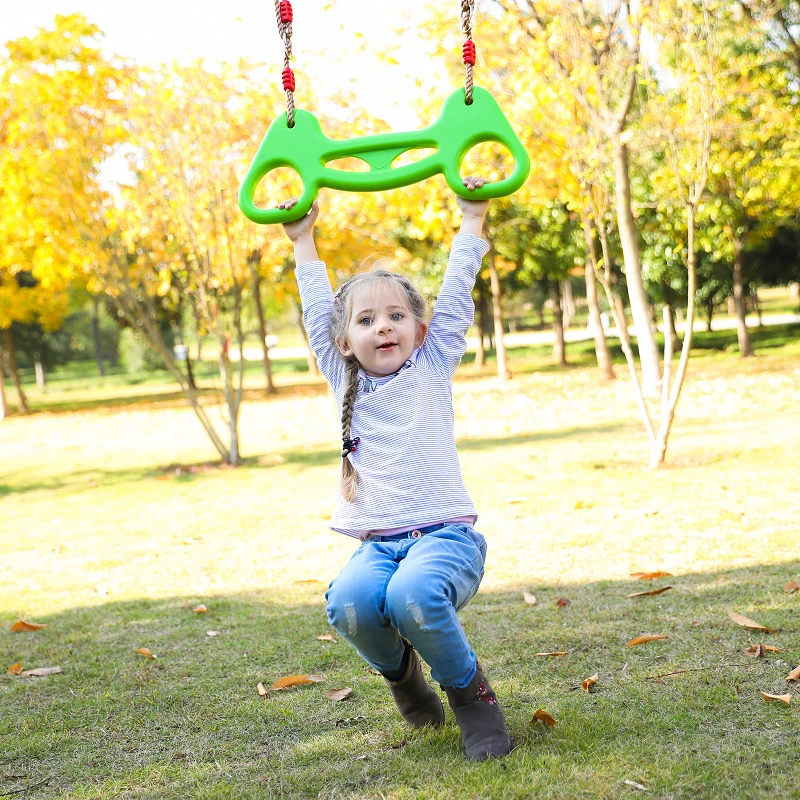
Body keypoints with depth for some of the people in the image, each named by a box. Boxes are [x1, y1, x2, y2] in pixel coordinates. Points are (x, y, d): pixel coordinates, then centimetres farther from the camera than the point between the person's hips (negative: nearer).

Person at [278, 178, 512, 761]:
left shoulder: (433, 367, 10)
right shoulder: (346, 381, 16)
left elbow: (456, 295, 9)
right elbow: (317, 313, 19)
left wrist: (471, 220, 14)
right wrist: (304, 242, 26)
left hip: (445, 535, -3)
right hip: (378, 546, 3)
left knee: (413, 595, -35)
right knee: (349, 603, -30)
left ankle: (470, 691, -6)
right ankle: (399, 670, 5)